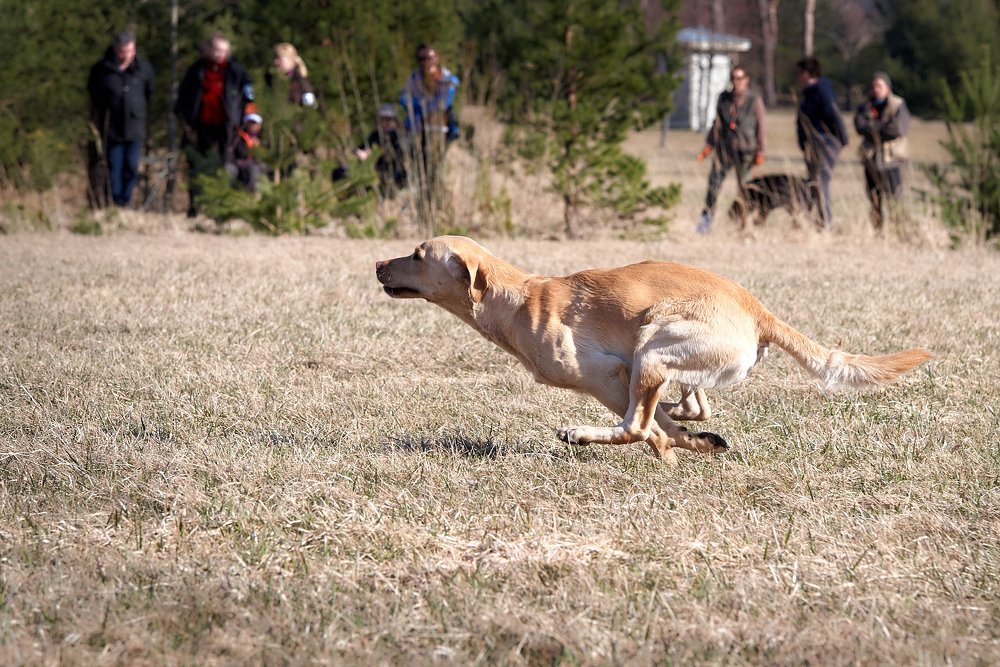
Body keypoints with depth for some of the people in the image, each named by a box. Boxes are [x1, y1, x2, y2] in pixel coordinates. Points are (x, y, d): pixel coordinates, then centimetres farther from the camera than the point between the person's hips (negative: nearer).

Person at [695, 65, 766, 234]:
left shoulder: (755, 101, -2)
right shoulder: (724, 98, 7)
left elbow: (760, 127, -1)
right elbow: (717, 123, 13)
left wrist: (760, 152, -3)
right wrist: (709, 145, 9)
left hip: (745, 150, -2)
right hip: (724, 147, 2)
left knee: (744, 186, 2)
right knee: (714, 183, -8)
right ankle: (706, 220, -5)